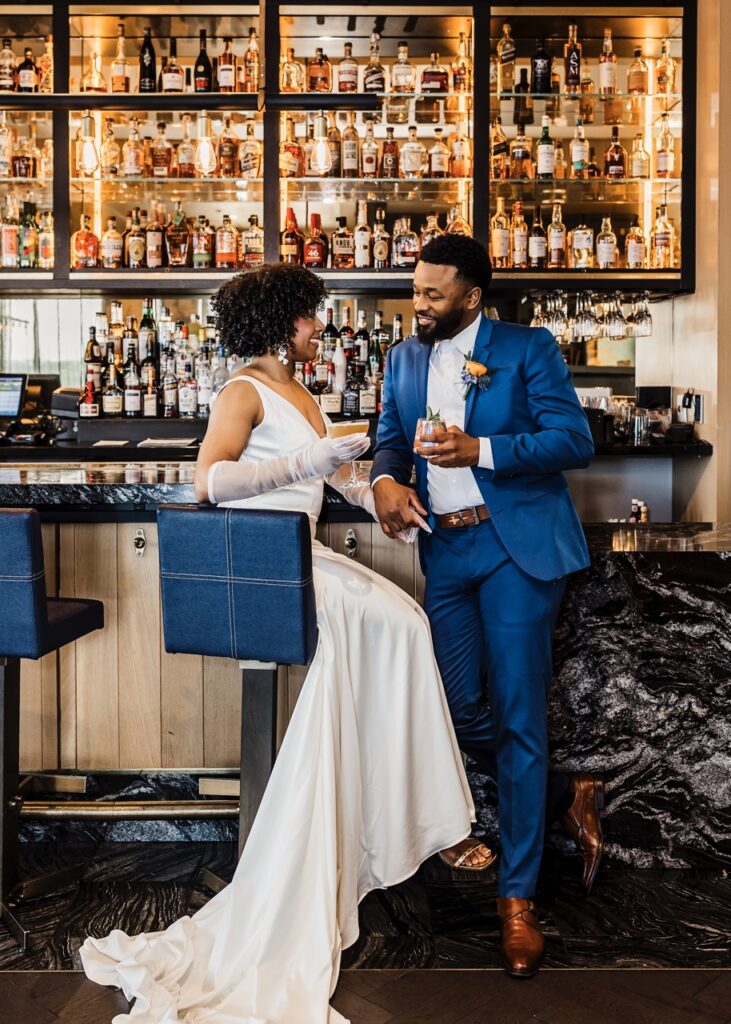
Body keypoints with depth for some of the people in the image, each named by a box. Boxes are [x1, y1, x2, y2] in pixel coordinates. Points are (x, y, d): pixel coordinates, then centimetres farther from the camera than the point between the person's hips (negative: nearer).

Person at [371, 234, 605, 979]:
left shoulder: (528, 350, -2)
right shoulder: (403, 359, 13)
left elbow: (575, 441, -9)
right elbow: (389, 437, 12)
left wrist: (480, 450, -22)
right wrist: (385, 480, -12)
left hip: (517, 547, -5)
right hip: (445, 551, 6)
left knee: (517, 716, -4)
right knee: (461, 710, 8)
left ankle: (518, 896, 9)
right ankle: (567, 799, 34)